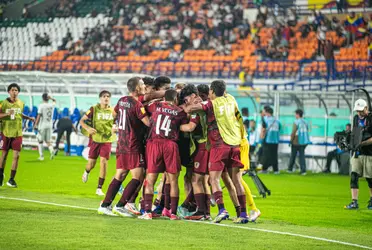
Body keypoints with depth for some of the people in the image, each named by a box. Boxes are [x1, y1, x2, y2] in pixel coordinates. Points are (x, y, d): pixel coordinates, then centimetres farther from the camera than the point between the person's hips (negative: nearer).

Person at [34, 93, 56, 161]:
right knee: (48, 141, 11)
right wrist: (50, 98, 11)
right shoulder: (52, 105, 3)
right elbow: (54, 101, 27)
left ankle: (41, 156, 9)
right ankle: (51, 150, -18)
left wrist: (35, 124, -12)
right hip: (49, 125, 4)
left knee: (40, 141, 10)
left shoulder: (41, 106, -11)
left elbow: (39, 116, -14)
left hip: (42, 125, -4)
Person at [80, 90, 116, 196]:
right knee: (91, 163, 6)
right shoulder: (94, 109, -5)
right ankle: (86, 172, 45)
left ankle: (99, 188, -3)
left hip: (107, 140, 1)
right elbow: (81, 121, -2)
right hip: (95, 140, -1)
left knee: (104, 162, -10)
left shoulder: (113, 111, 1)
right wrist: (88, 128, -21)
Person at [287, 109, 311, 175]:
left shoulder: (296, 122, -13)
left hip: (296, 142, -5)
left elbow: (293, 132, -15)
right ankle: (303, 170, -4)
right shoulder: (305, 122, 6)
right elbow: (306, 132, 10)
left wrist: (291, 140, -5)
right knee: (302, 155, 6)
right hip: (304, 142, 5)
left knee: (293, 156, 10)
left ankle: (290, 169, 22)